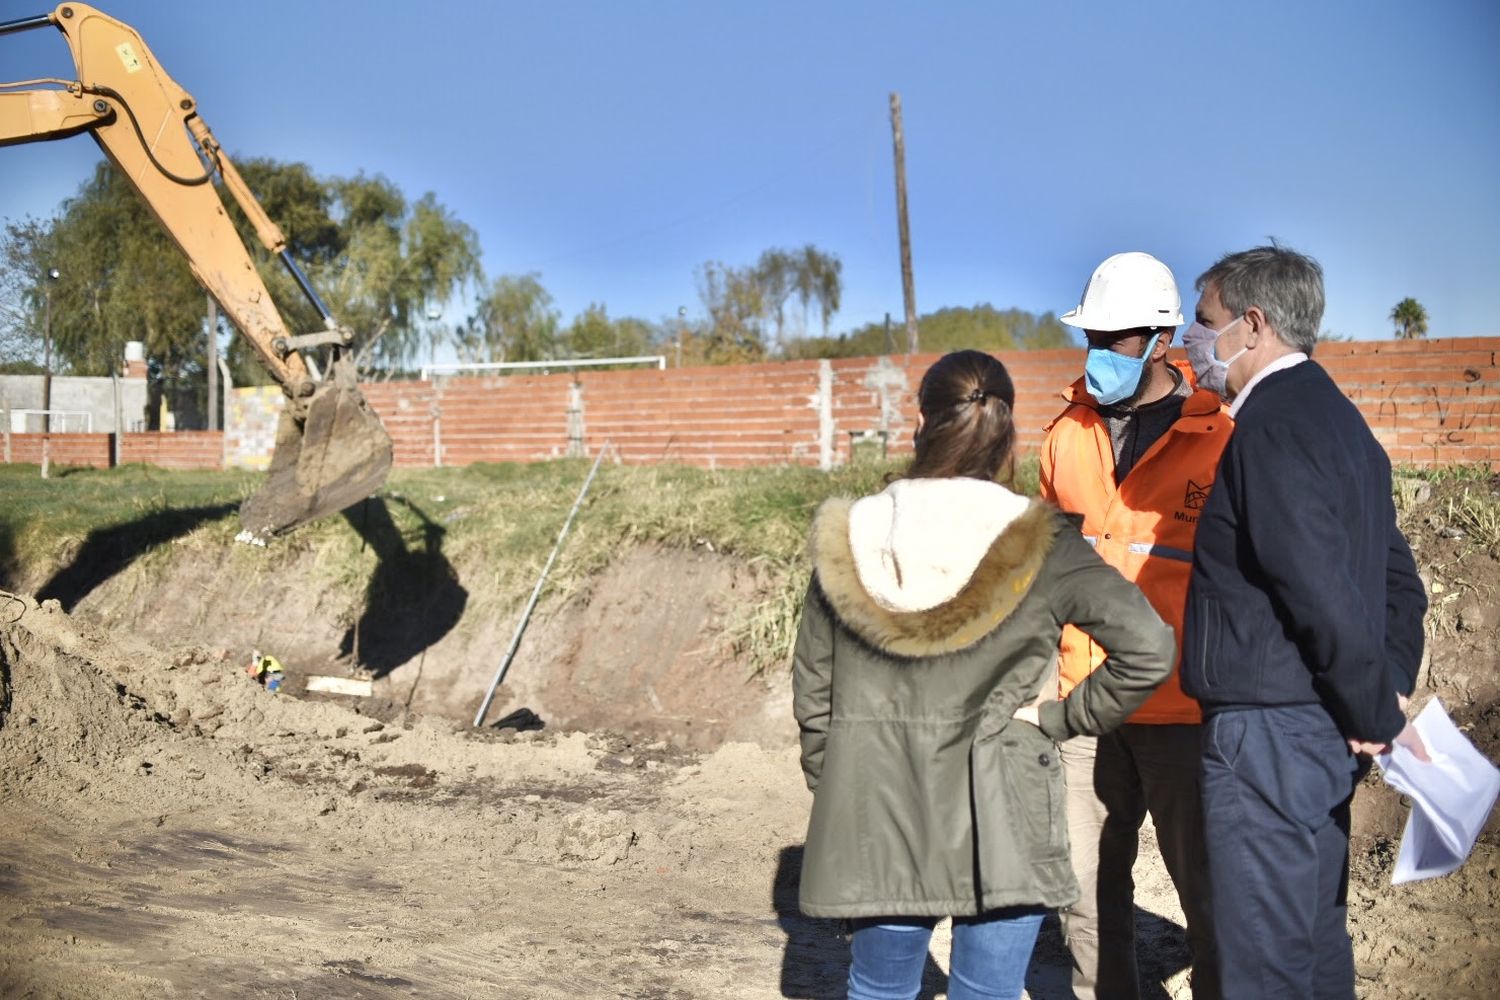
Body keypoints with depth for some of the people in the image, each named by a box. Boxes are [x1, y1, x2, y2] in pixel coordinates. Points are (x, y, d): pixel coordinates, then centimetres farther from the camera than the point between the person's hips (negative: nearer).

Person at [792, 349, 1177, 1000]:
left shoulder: (849, 540, -2)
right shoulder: (1039, 547, -10)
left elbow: (811, 688, 5)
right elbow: (1148, 650, -13)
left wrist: (831, 783, 17)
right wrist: (1061, 719, -2)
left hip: (876, 823, 2)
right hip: (999, 826, -2)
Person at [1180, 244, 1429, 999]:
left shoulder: (1268, 429, -17)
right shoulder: (1335, 416, 15)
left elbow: (1322, 591, -22)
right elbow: (1397, 577, 18)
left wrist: (1377, 715, -12)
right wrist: (1390, 689, 13)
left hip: (1270, 731, -10)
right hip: (1326, 730, 10)